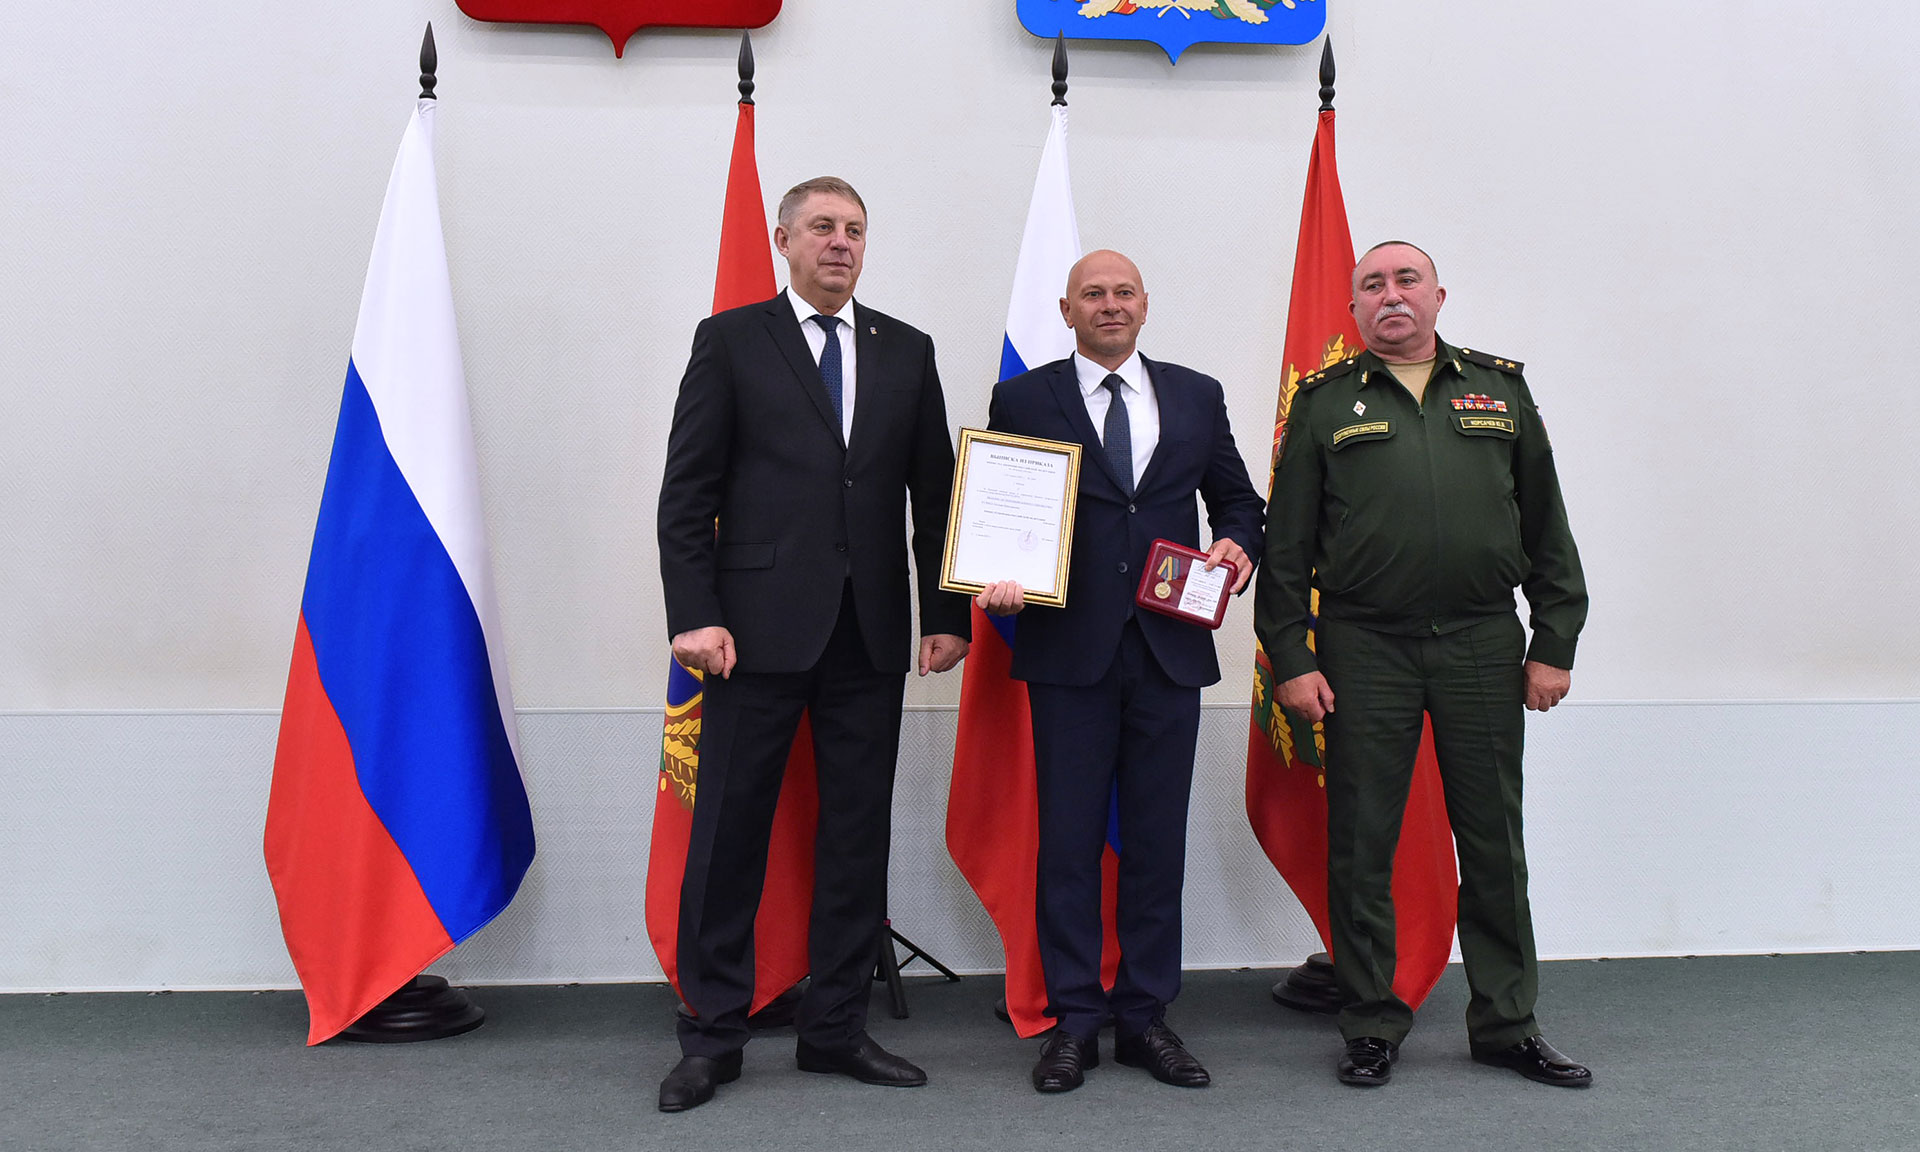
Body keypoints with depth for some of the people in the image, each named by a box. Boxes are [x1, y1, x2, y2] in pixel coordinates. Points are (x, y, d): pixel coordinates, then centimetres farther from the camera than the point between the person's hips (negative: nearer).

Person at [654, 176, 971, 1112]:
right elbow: (687, 491, -1)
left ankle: (835, 1027, 22)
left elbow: (933, 493, 11)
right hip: (760, 628, -3)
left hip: (870, 635, 3)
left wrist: (944, 614, 4)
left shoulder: (907, 352, 13)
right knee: (729, 832, 3)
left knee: (858, 836, 8)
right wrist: (694, 614, -10)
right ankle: (712, 1035, 17)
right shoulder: (730, 340, 4)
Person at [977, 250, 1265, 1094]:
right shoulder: (1023, 400, 5)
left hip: (1171, 646, 2)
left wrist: (1238, 542, -2)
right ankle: (1074, 1021, 16)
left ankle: (1147, 1018, 20)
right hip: (1070, 651, -2)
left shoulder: (1197, 396, 13)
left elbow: (1236, 495, 19)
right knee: (1068, 841, 3)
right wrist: (998, 579, -14)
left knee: (1158, 842, 8)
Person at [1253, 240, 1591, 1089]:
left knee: (1495, 843, 9)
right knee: (1361, 848, 4)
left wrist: (1554, 644, 5)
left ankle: (1506, 1025, 24)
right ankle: (1372, 1027, 18)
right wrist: (1290, 658, -4)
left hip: (1484, 646, 2)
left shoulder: (1501, 392, 12)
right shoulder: (1325, 404, 6)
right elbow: (1286, 544, 3)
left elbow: (1547, 529, 11)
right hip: (1365, 650, -1)